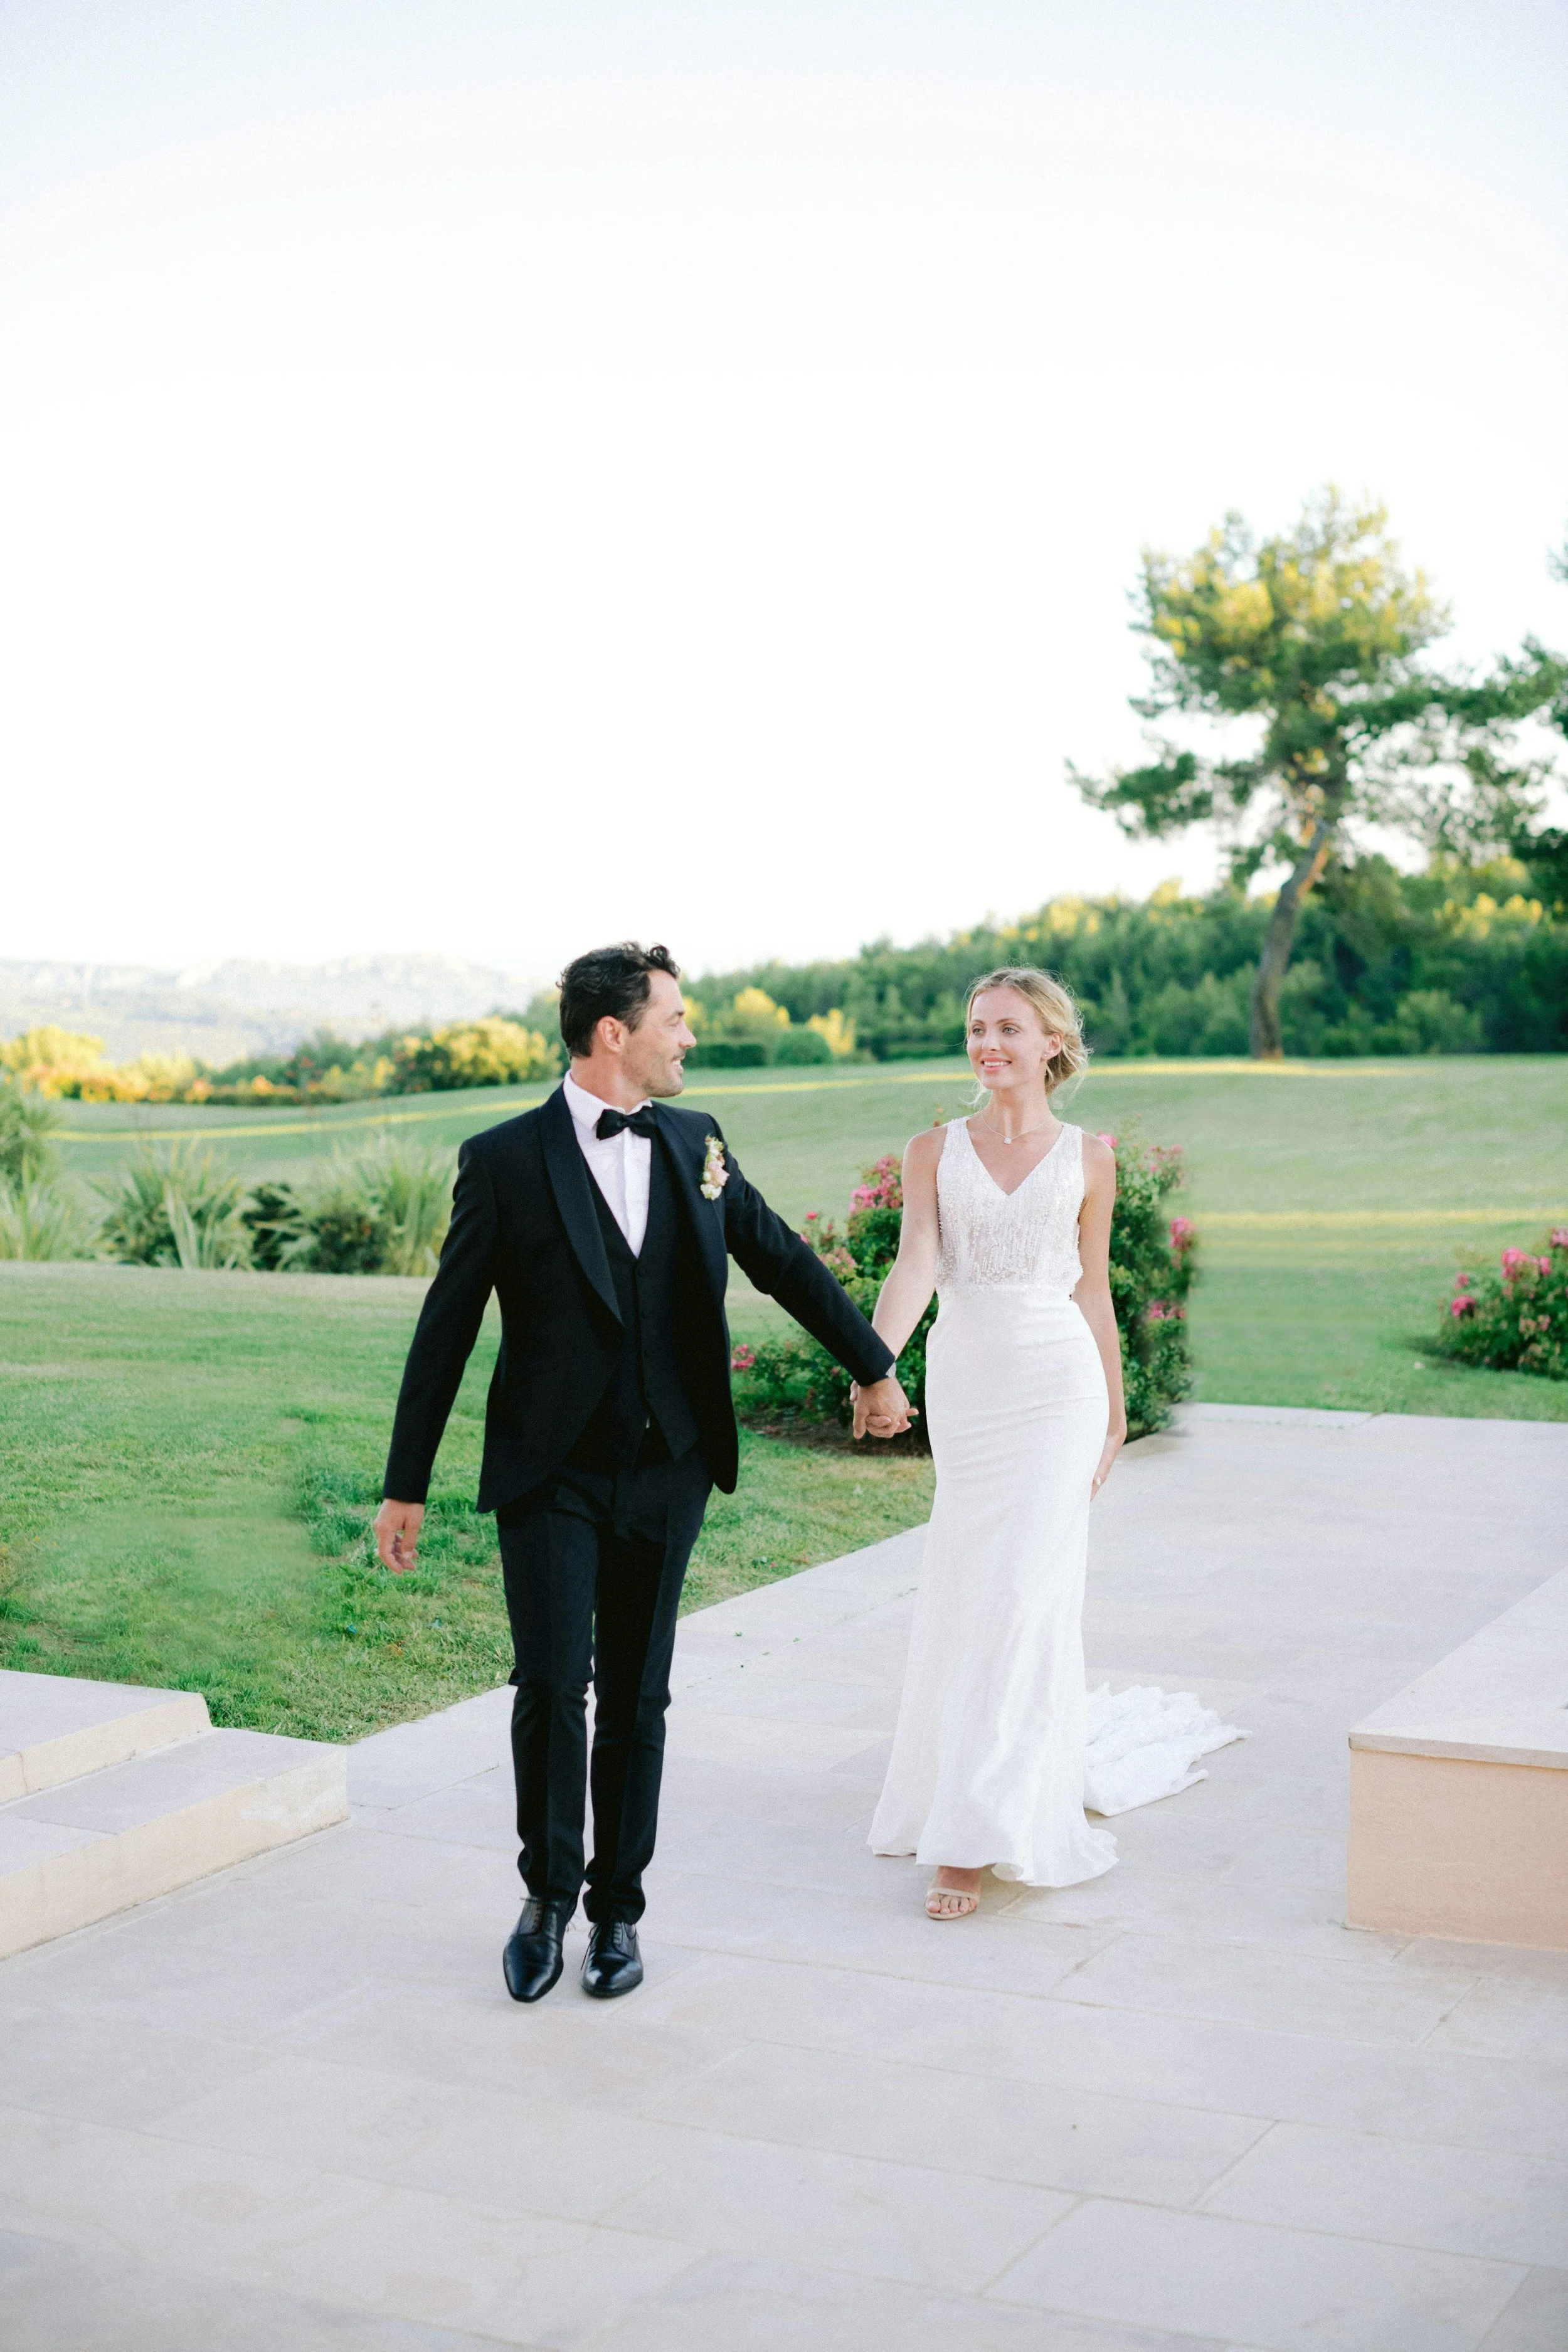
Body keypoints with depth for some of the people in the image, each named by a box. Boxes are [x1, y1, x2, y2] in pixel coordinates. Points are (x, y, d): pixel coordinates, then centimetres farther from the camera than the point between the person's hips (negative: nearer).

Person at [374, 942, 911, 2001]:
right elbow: (446, 1330, -3)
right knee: (553, 1684, -12)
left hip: (667, 1474, 3)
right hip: (551, 1475, -3)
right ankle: (549, 1893, 12)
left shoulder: (697, 1145, 5)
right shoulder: (505, 1160, -7)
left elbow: (786, 1260, 18)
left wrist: (874, 1368, 24)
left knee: (637, 1699, 9)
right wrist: (407, 1487, -2)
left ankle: (618, 1908, 24)